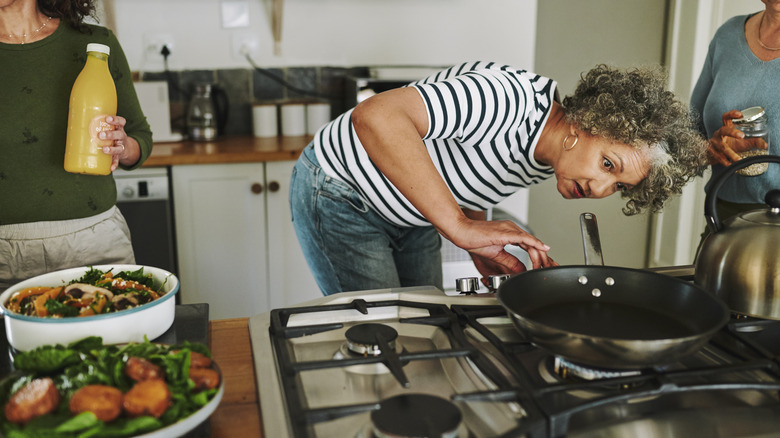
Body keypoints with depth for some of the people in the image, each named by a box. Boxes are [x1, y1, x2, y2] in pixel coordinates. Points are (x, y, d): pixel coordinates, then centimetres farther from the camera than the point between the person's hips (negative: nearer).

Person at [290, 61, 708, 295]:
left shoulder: (549, 163, -5)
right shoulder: (510, 98, -34)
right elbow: (375, 116, -43)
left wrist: (483, 249, -7)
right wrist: (462, 228, -43)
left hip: (413, 215, 8)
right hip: (339, 193, -8)